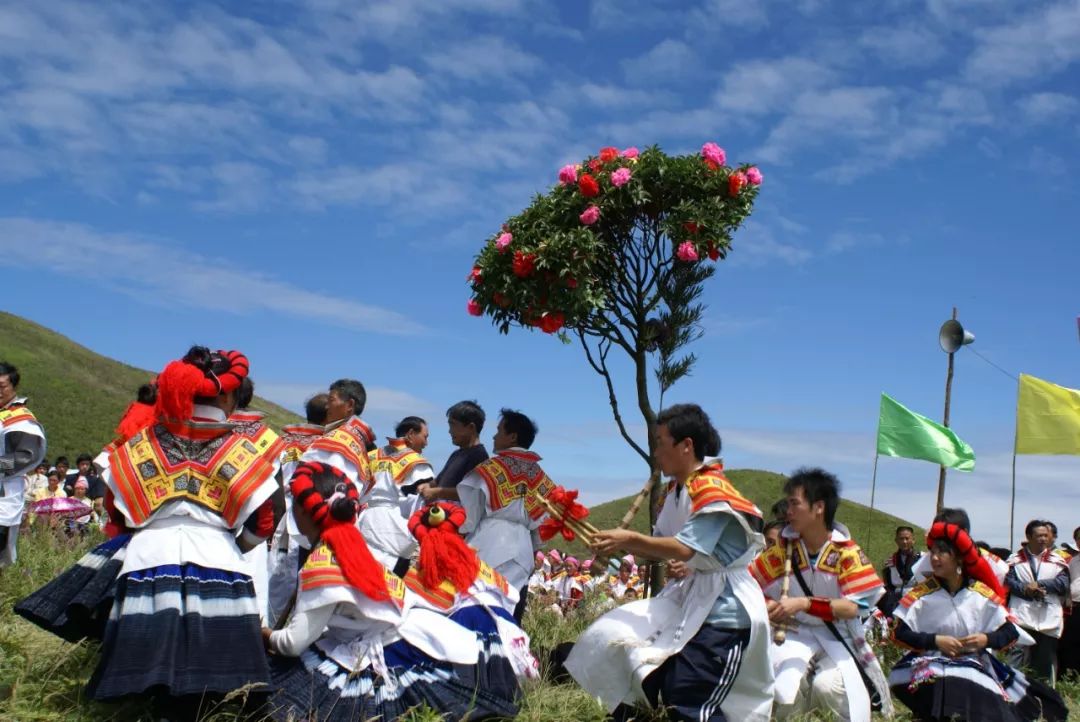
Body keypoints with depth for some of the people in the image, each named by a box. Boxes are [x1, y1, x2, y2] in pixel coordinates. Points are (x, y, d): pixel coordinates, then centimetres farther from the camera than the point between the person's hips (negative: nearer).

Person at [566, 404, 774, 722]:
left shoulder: (712, 491, -20)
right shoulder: (674, 491, 10)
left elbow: (685, 549, -27)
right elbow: (660, 545, 10)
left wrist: (628, 539, -21)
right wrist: (618, 543, -7)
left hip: (723, 611, -10)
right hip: (687, 601, 10)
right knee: (614, 638, 9)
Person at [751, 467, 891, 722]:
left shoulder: (846, 552, -10)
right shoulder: (784, 548, -3)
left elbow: (853, 607, -18)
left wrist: (804, 603, -29)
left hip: (837, 636, -1)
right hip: (796, 634, 2)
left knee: (829, 687, -28)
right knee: (786, 695, -22)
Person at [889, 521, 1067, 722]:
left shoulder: (982, 594, -1)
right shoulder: (921, 594, -7)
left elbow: (1011, 632, 4)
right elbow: (898, 633, -9)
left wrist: (987, 639, -15)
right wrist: (935, 640, -19)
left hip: (975, 668, 3)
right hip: (929, 665, -2)